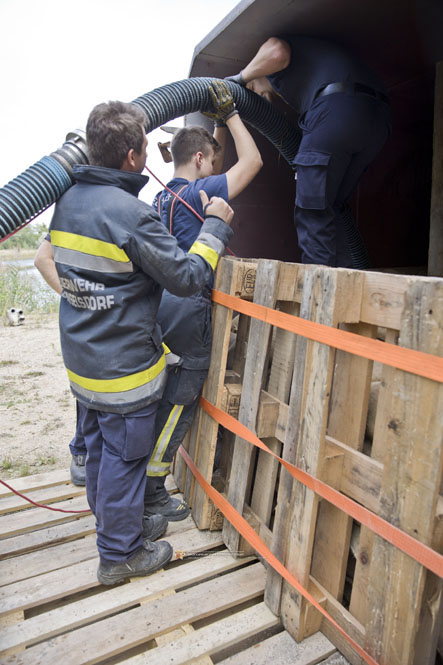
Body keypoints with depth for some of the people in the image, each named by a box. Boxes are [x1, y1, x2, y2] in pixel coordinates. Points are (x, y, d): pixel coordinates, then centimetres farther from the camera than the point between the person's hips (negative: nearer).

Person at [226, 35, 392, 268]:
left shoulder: (272, 43, 19)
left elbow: (277, 53, -7)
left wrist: (240, 77, 9)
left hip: (337, 108, -8)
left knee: (312, 209, -5)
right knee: (333, 207, 13)